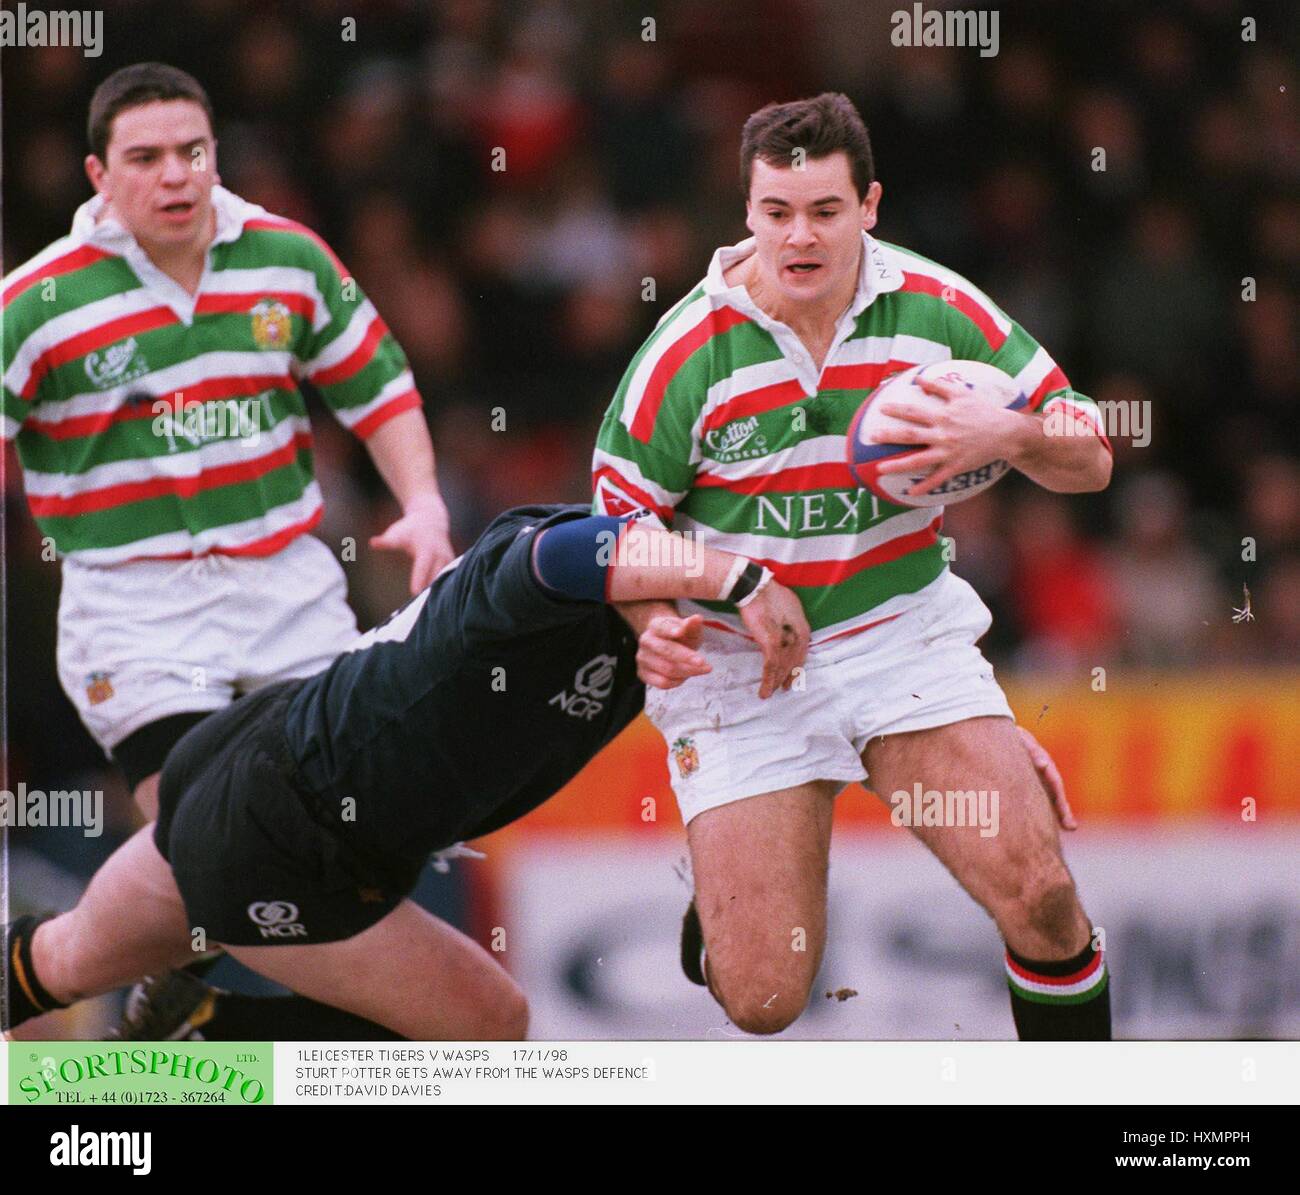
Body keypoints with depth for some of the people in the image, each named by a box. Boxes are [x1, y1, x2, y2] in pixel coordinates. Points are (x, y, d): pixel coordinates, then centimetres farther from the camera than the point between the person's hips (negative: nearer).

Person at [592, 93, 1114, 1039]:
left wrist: (1007, 436, -22)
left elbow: (1089, 457, -1)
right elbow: (620, 518, -1)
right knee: (764, 999, -8)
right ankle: (719, 891, 29)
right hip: (739, 668, -2)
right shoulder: (689, 349, -11)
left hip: (906, 633, 2)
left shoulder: (938, 309, -6)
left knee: (1040, 897, -18)